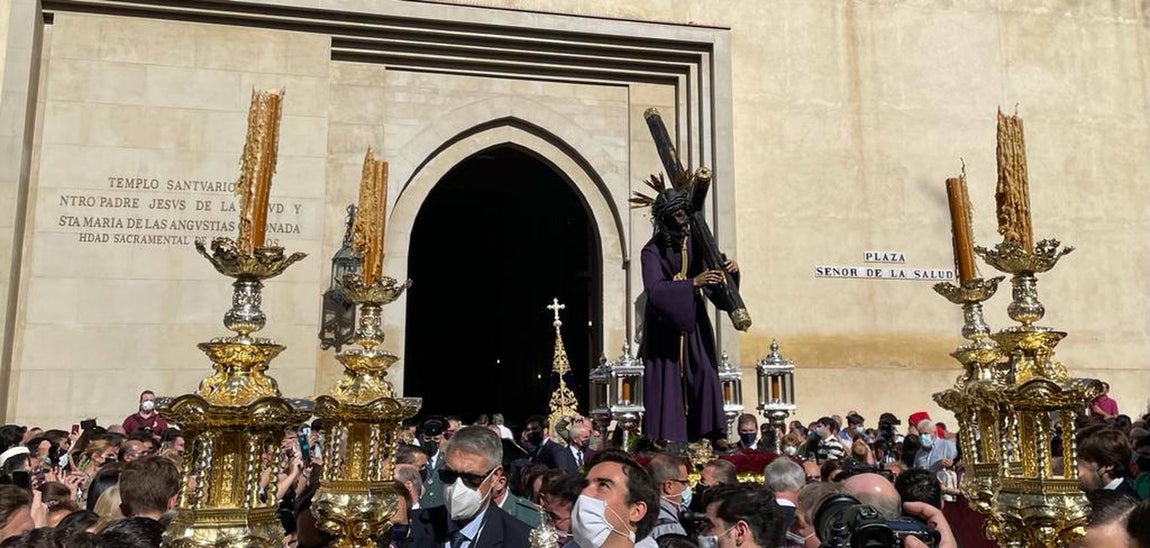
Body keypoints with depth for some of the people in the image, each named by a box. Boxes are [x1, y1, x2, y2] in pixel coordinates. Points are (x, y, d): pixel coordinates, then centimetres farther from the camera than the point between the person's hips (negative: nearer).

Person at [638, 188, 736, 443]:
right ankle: (667, 439, -1)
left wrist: (731, 270, -18)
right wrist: (693, 283, -35)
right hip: (665, 324, -4)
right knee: (667, 379, -6)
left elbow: (716, 287, 4)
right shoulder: (653, 251, -11)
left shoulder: (696, 242, 2)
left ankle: (706, 436, -1)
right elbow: (654, 290, -26)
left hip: (694, 320, 4)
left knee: (703, 372, -4)